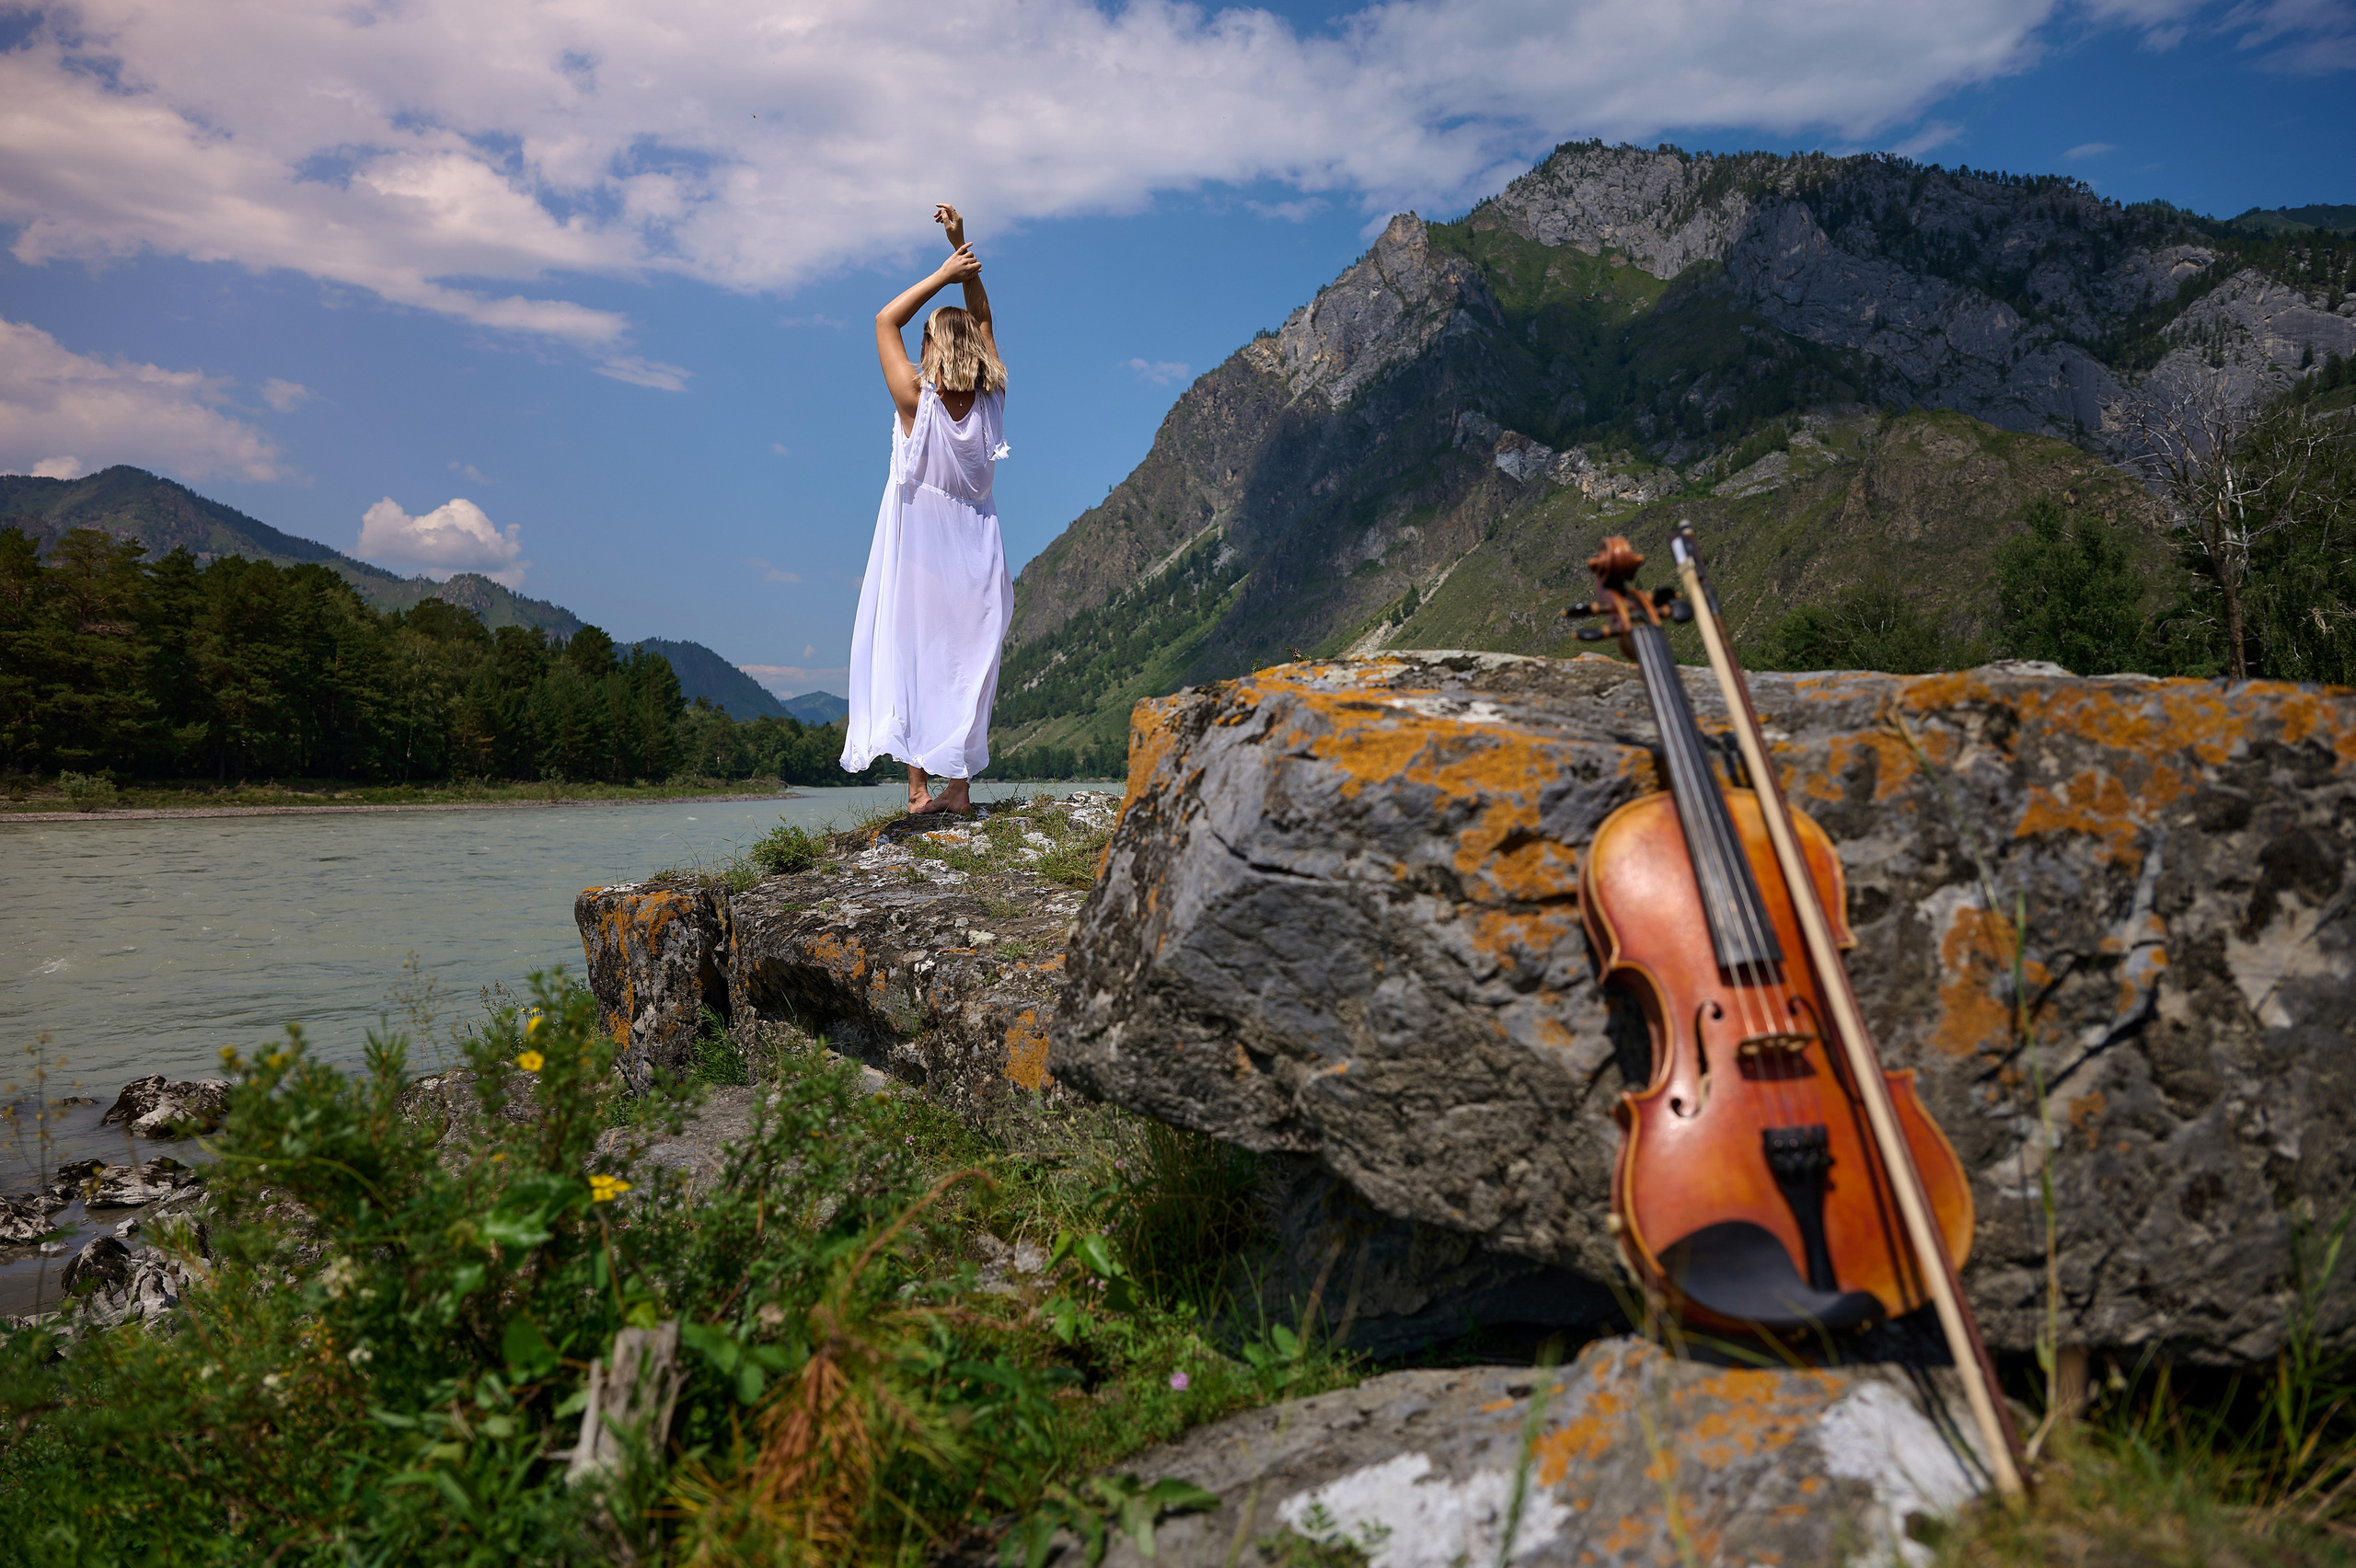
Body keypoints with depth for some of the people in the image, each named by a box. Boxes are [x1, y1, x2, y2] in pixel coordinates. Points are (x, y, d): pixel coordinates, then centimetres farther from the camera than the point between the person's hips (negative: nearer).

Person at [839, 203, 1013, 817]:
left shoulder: (917, 401, -14)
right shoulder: (989, 402, -5)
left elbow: (885, 321, -3)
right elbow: (982, 323, 9)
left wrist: (943, 274, -3)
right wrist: (963, 246, 7)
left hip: (918, 548, -3)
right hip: (973, 551, 3)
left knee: (911, 655, 2)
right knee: (965, 661, 8)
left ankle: (918, 786, -3)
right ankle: (959, 785, 8)